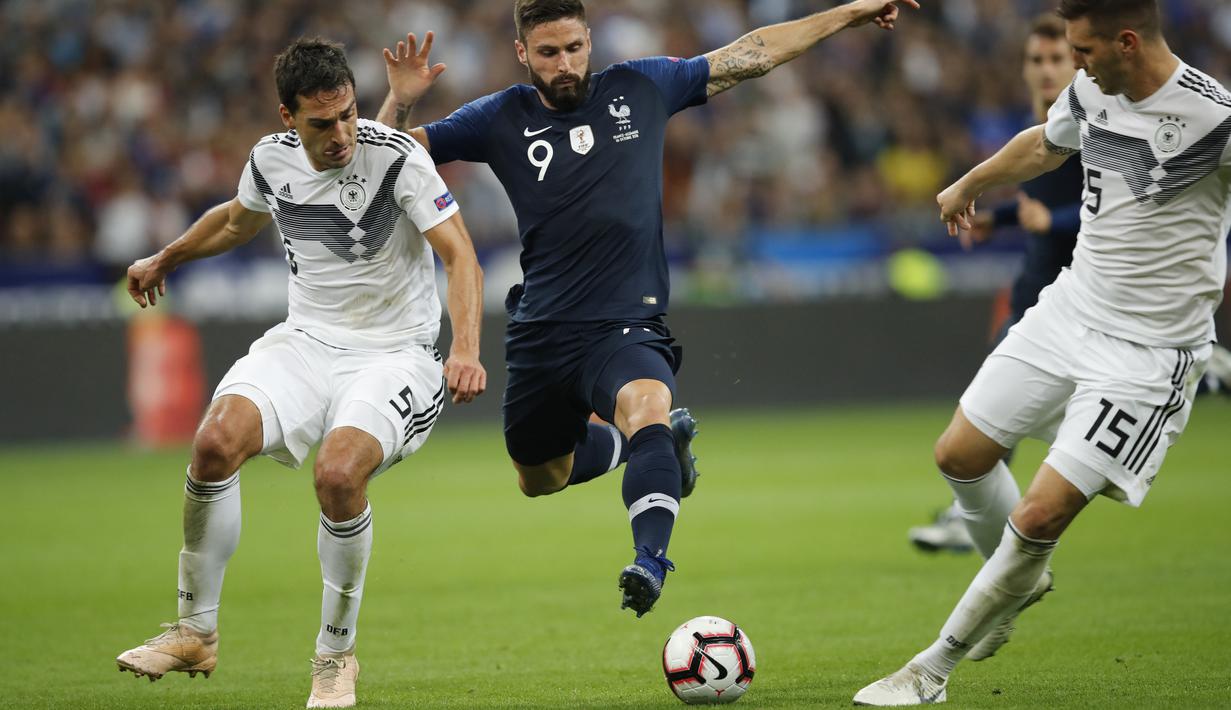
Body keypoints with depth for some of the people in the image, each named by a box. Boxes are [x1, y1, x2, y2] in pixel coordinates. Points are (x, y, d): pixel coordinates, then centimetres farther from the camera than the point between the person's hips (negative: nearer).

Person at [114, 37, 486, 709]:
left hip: (392, 355, -4)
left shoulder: (398, 157, -17)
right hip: (305, 343, 4)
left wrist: (465, 349, -34)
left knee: (338, 472, -31)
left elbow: (460, 255, -19)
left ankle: (335, 656, -9)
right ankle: (196, 632, -5)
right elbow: (238, 219, 23)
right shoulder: (272, 159, -1)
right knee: (215, 440, -22)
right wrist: (164, 259, 37)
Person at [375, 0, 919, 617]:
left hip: (626, 325, -3)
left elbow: (751, 54, 11)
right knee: (540, 480, 19)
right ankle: (665, 440, 44)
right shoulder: (501, 120, 1)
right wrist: (400, 102, -20)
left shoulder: (640, 89, 2)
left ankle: (650, 558, -48)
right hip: (540, 333, 3)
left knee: (646, 407, -36)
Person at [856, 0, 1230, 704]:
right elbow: (1044, 145, 23)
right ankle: (1022, 579, 40)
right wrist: (969, 185, 39)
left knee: (1039, 518, -11)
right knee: (960, 456, 11)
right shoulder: (1092, 90, 1)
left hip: (1148, 350, -7)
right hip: (1069, 310, 7)